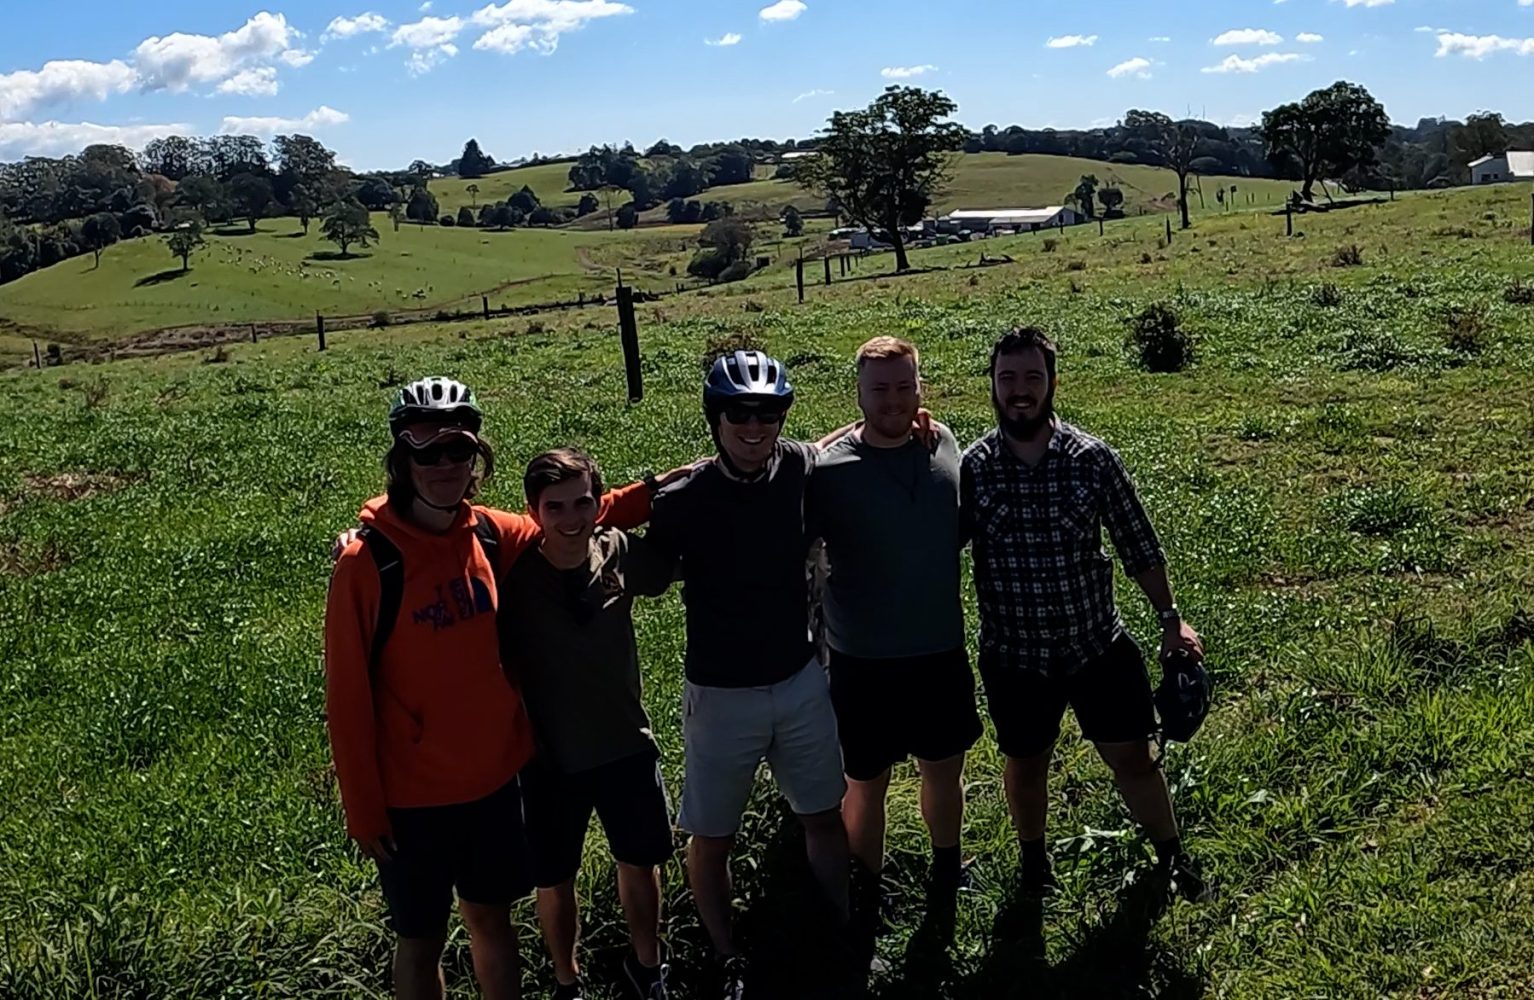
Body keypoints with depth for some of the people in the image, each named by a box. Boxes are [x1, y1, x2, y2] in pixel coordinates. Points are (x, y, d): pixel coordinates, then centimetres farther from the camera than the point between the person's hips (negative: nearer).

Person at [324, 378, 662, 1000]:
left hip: (496, 779, 4)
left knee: (491, 917, 21)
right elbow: (348, 698, -14)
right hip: (412, 796, -4)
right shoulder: (366, 562, -19)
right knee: (421, 940, 14)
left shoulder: (492, 535, -6)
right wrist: (363, 810, -10)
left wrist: (655, 492, 5)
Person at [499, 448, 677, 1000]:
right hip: (548, 758, -2)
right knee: (554, 881, 17)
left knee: (642, 863, 20)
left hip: (627, 745, 2)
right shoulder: (510, 572, -21)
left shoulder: (620, 552, -14)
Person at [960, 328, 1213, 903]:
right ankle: (1034, 861, 45)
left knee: (1133, 759, 12)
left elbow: (1137, 544, -1)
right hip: (1014, 655, 0)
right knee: (1026, 765, 19)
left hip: (1099, 644, 0)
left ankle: (1171, 855, 39)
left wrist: (1170, 619, 1)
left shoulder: (1092, 459, -10)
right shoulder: (970, 468, -11)